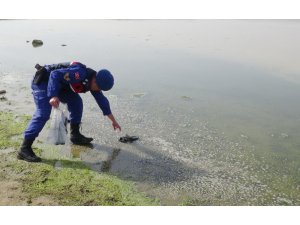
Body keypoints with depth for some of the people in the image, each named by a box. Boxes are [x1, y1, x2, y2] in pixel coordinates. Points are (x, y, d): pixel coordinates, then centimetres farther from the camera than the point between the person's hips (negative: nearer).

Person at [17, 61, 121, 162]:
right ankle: (24, 149, -19)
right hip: (43, 81, -9)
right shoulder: (79, 74, -29)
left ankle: (75, 135, 17)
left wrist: (113, 120, 15)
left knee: (76, 102, 6)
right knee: (43, 114, -20)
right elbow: (55, 75, -32)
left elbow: (102, 100, 11)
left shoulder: (93, 81, 1)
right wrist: (53, 96, -42)